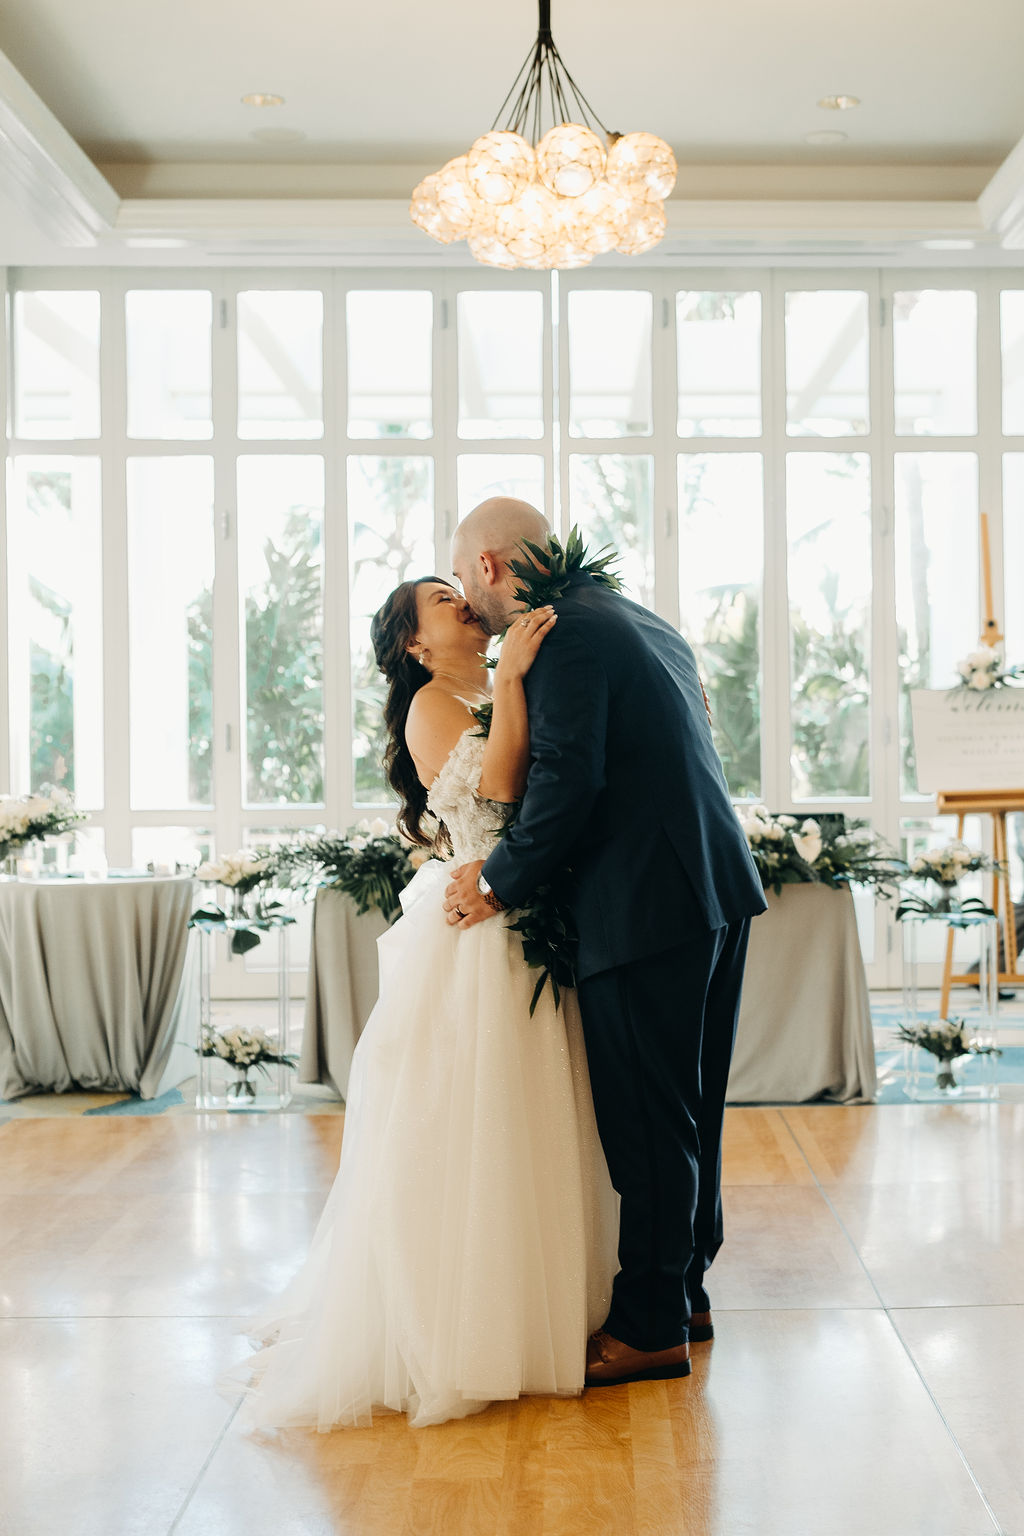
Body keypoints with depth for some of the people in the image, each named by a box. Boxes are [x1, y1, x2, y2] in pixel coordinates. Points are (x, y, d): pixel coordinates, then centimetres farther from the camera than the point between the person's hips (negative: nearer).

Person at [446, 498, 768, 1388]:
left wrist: (500, 884, -6)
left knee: (647, 1121, -1)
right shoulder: (639, 621, 18)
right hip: (716, 889, 10)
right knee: (687, 1108, 18)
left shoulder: (567, 637, -13)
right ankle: (685, 1292, 30)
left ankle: (650, 1328, 9)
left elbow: (567, 783, -20)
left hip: (649, 907, -10)